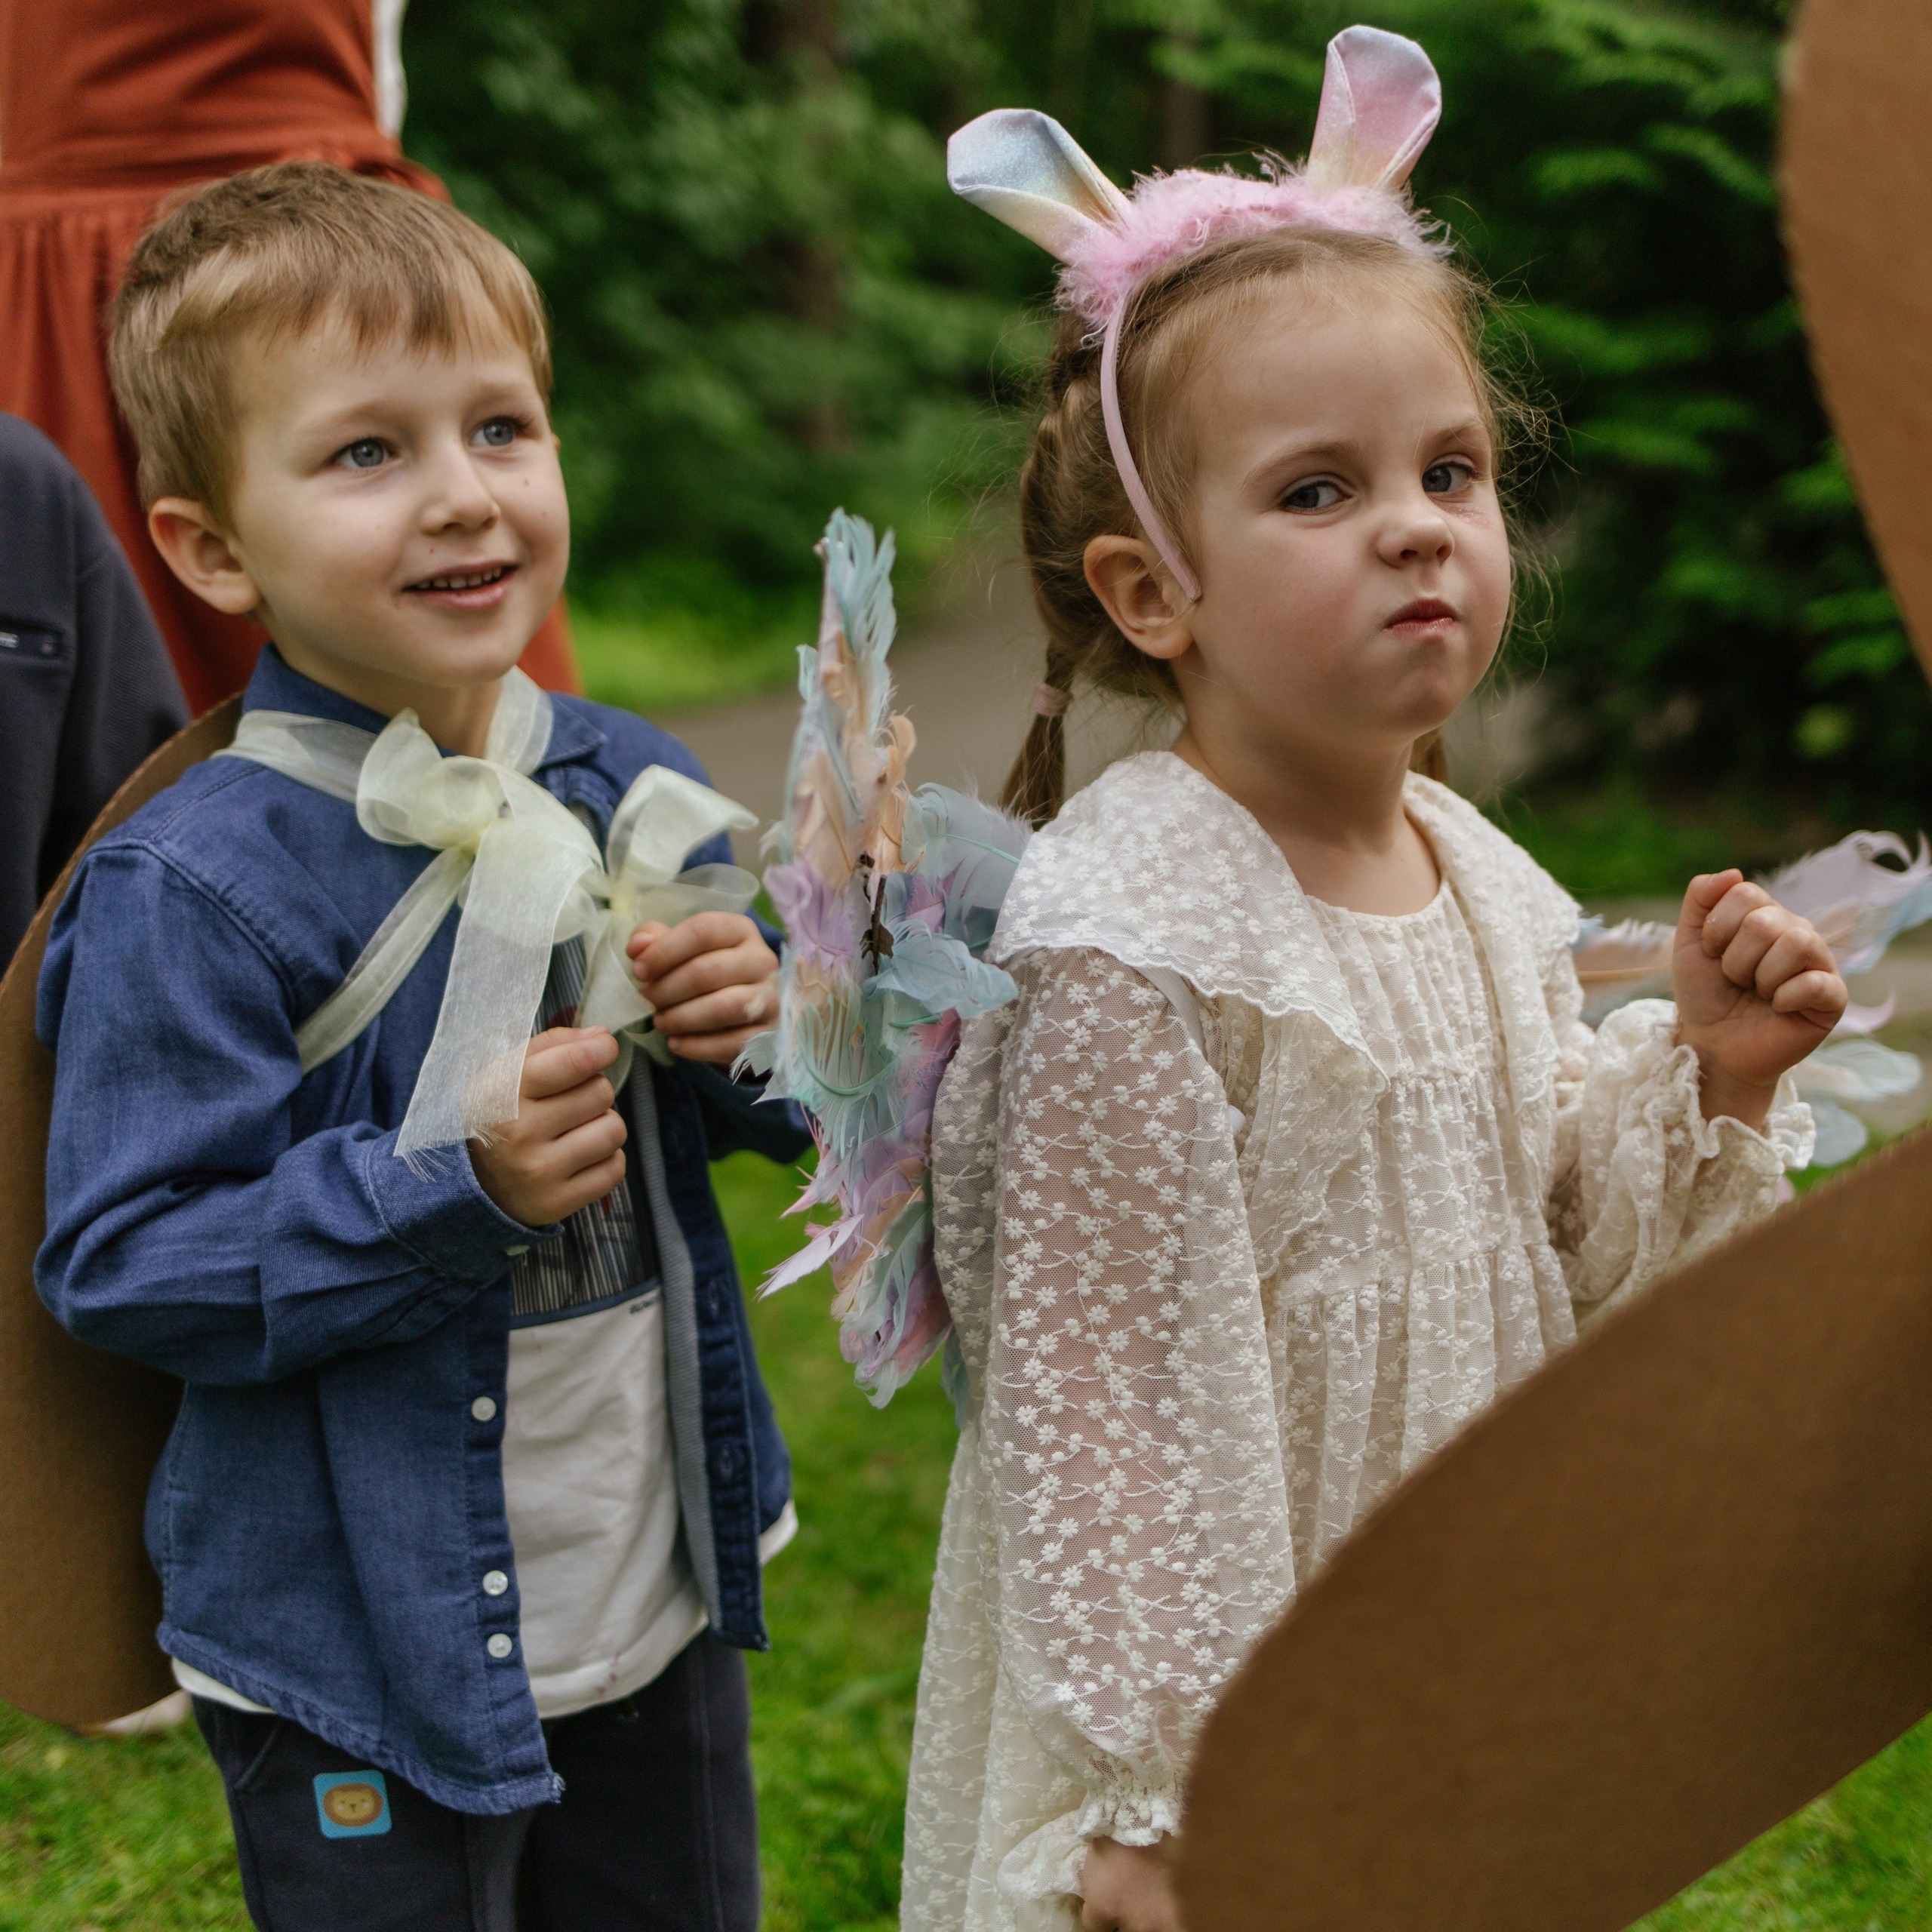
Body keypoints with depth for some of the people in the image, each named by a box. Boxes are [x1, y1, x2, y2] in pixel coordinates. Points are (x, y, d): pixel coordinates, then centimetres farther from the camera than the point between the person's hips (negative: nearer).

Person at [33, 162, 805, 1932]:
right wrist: (454, 1187, -29)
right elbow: (120, 1269, -20)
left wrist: (755, 1029, -9)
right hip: (368, 1662, -6)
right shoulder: (195, 888, -19)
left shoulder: (631, 786, 0)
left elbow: (731, 1120, 14)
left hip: (661, 1601, 6)